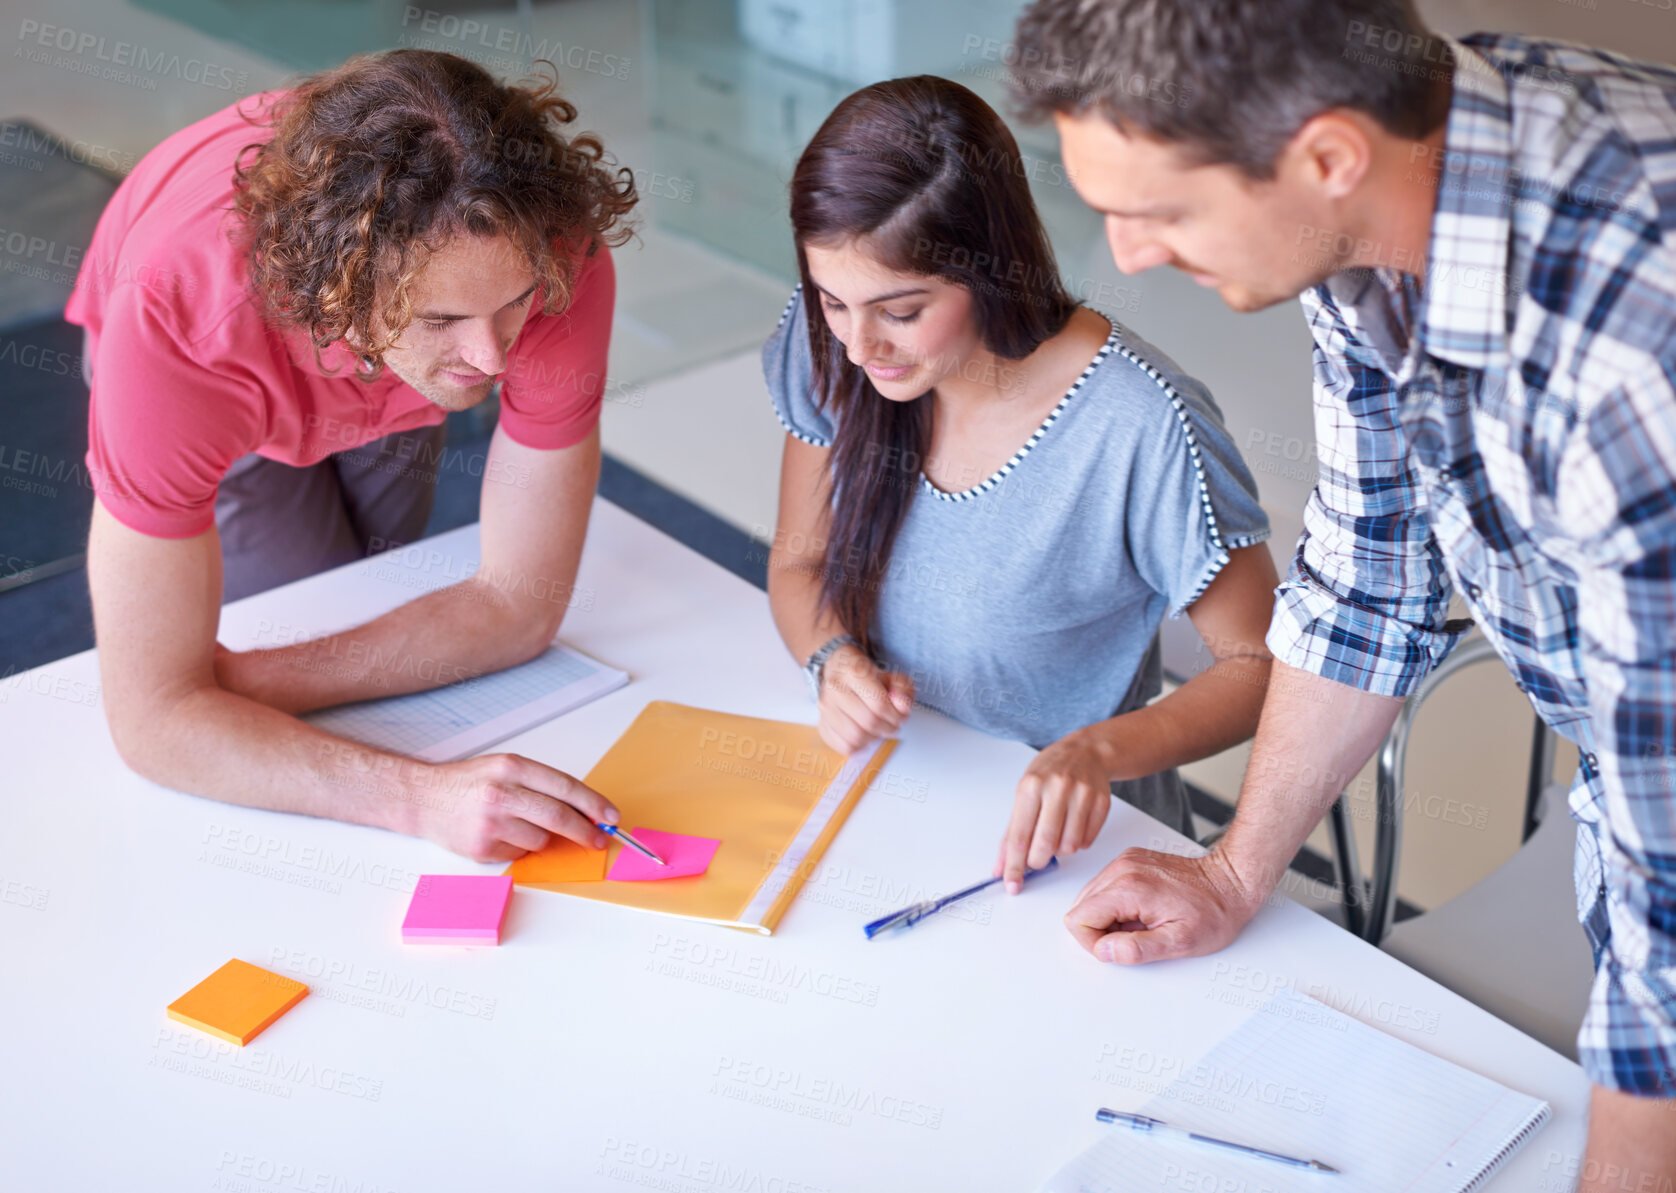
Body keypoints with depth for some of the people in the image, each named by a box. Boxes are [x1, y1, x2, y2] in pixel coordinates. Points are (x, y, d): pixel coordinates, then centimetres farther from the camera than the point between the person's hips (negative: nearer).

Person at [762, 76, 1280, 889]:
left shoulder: (1144, 431, -22)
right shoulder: (827, 347, -6)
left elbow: (1260, 666, -9)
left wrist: (1100, 751, -26)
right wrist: (835, 661, -12)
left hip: (1069, 828, -4)